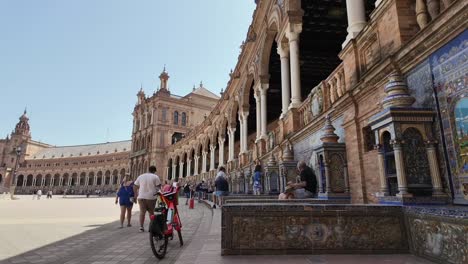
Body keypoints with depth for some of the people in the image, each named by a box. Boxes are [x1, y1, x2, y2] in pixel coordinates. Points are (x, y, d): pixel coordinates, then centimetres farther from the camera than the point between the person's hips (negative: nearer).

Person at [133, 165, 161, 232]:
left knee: (142, 212, 5)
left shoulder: (141, 176, 12)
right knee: (151, 212, 8)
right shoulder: (155, 177, 0)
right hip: (151, 197, -2)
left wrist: (135, 195, 19)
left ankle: (141, 226, -2)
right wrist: (156, 192, 7)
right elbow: (158, 186, -6)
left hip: (141, 197, 3)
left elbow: (135, 186, 13)